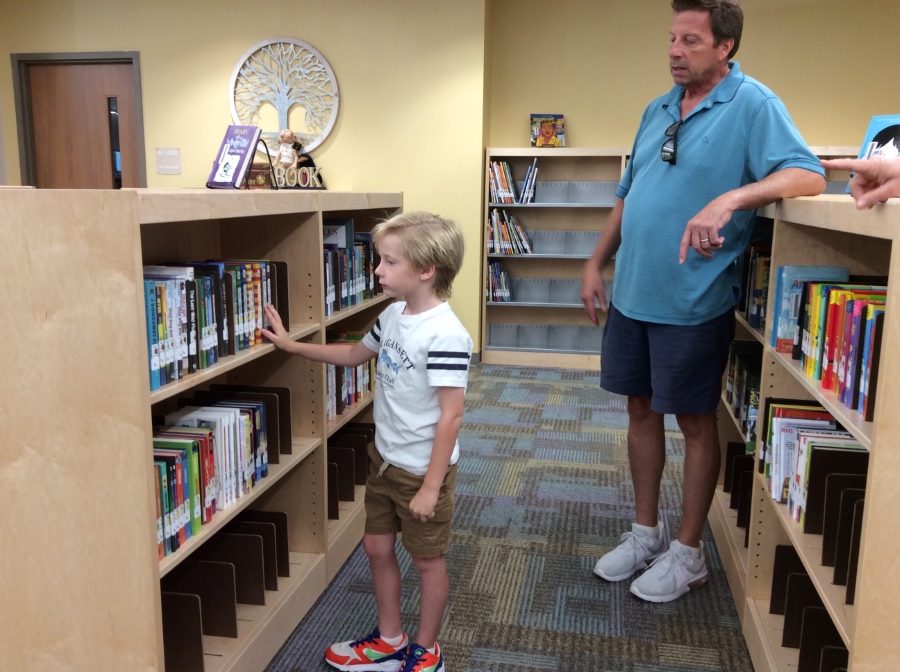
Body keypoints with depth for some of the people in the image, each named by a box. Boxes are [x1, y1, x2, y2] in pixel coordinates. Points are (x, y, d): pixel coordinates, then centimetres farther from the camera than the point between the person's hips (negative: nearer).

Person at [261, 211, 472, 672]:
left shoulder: (446, 336, -26)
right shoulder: (394, 315, 0)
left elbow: (450, 416, -25)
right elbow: (355, 355, 18)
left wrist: (431, 486, -21)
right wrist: (291, 345, 15)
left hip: (423, 470, -8)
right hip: (385, 459, 8)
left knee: (427, 560, 12)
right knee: (377, 547, 19)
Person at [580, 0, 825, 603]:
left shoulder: (753, 105, -9)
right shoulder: (659, 110, 12)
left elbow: (808, 176, -21)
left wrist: (730, 199, -36)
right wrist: (596, 264, 13)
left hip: (693, 303, -7)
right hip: (632, 295, 7)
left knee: (695, 422, 6)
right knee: (642, 410, 14)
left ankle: (687, 552, 23)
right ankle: (646, 533, 31)